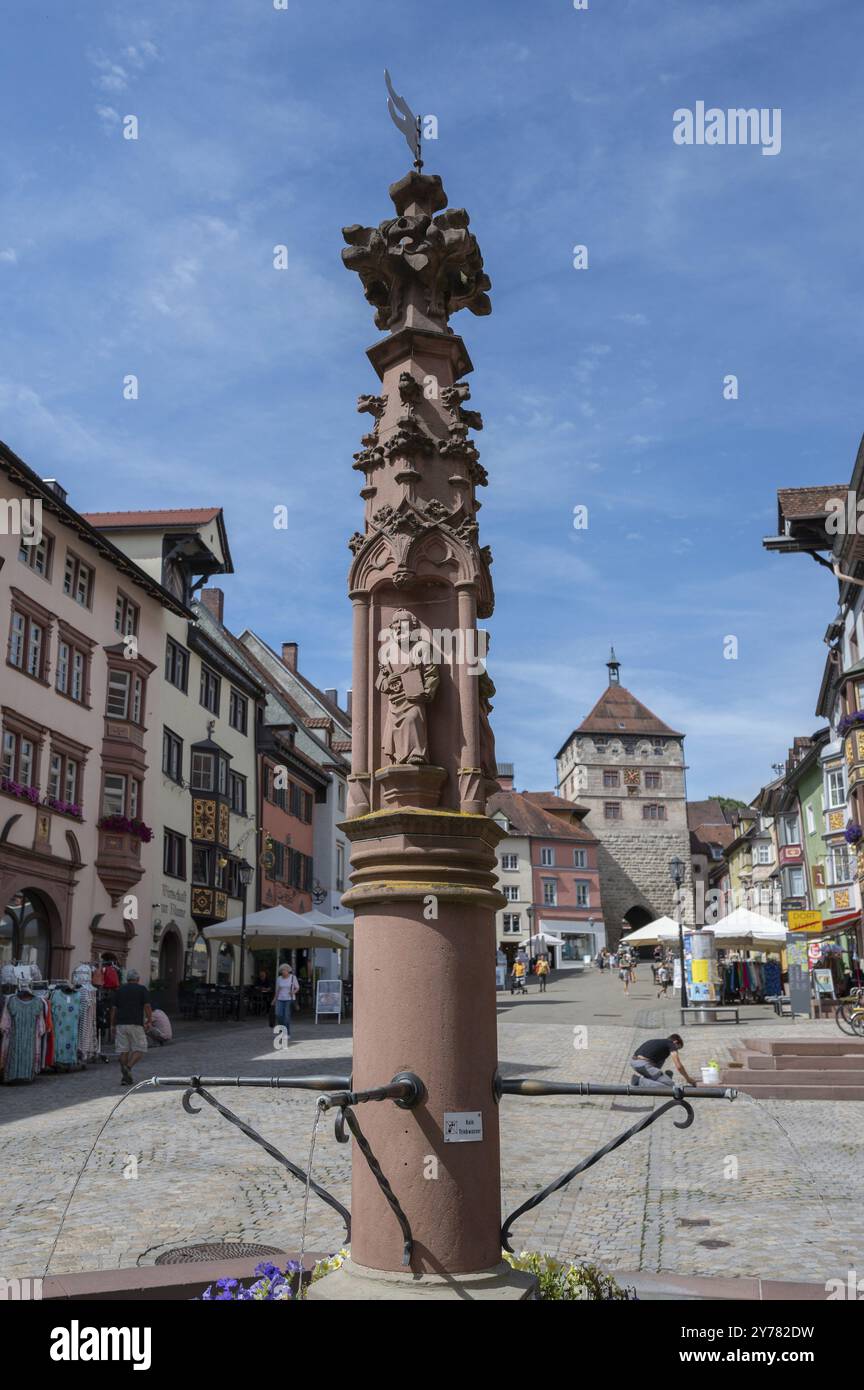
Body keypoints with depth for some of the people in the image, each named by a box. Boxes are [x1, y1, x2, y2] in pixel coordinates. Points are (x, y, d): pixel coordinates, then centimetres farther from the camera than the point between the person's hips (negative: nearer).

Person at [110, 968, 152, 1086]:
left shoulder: (119, 990, 12)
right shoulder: (142, 989, 3)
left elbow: (113, 1009, 8)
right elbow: (147, 1006, -5)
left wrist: (113, 1026, 13)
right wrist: (149, 1020, 6)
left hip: (120, 1024, 4)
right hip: (136, 1024, -3)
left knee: (123, 1050, 7)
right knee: (139, 1049, 5)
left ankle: (124, 1077, 5)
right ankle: (128, 1067, -17)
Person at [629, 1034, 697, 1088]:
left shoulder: (659, 1042, 32)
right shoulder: (671, 1044, 9)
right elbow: (679, 1066, 5)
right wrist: (689, 1079, 20)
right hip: (643, 1064, -8)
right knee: (670, 1085, -2)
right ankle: (641, 1081, -13)